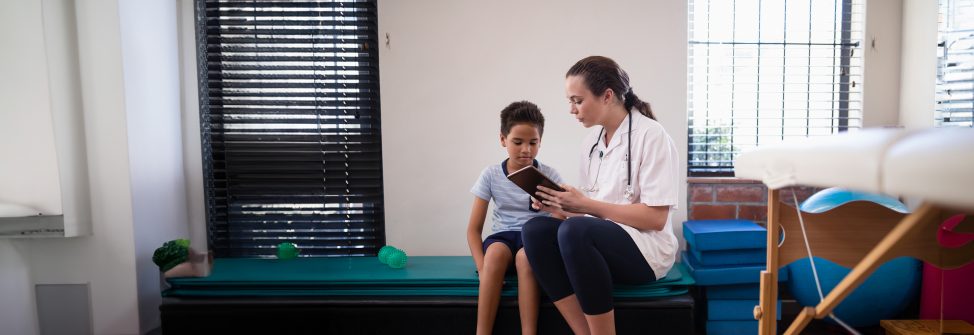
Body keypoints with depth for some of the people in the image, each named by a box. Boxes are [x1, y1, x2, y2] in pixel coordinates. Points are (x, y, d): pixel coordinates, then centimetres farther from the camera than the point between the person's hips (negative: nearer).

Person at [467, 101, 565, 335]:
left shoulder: (549, 175, -2)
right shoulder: (491, 175, 0)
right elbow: (474, 229, 0)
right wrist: (482, 267, -17)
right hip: (503, 236, 1)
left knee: (525, 256, -36)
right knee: (496, 251, -35)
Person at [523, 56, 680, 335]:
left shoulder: (650, 135, -10)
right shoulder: (592, 140, 11)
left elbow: (656, 218, -16)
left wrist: (586, 205, -19)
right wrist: (561, 208, -7)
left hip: (646, 249, -6)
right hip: (599, 242, 6)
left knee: (574, 231, -34)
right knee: (535, 229, -21)